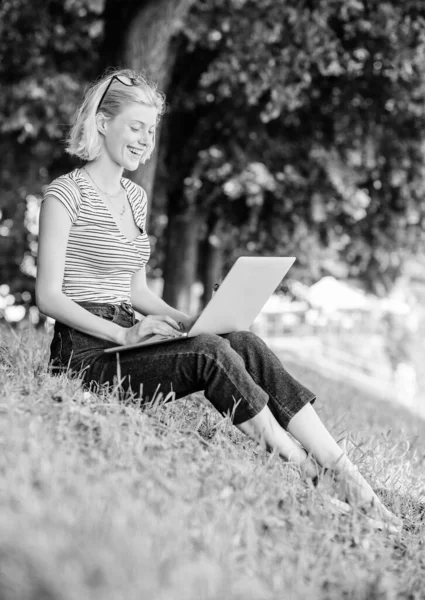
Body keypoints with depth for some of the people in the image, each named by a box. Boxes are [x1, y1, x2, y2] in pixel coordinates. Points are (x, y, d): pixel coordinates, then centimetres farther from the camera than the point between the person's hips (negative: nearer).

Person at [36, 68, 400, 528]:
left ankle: (346, 476, -25)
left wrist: (187, 321, 1)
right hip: (86, 353, -6)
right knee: (210, 354, -30)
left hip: (126, 340, 6)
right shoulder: (65, 194, -5)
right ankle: (302, 473, -24)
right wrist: (122, 333, -21)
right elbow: (48, 296, -11)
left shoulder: (135, 197, 18)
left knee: (245, 344, -19)